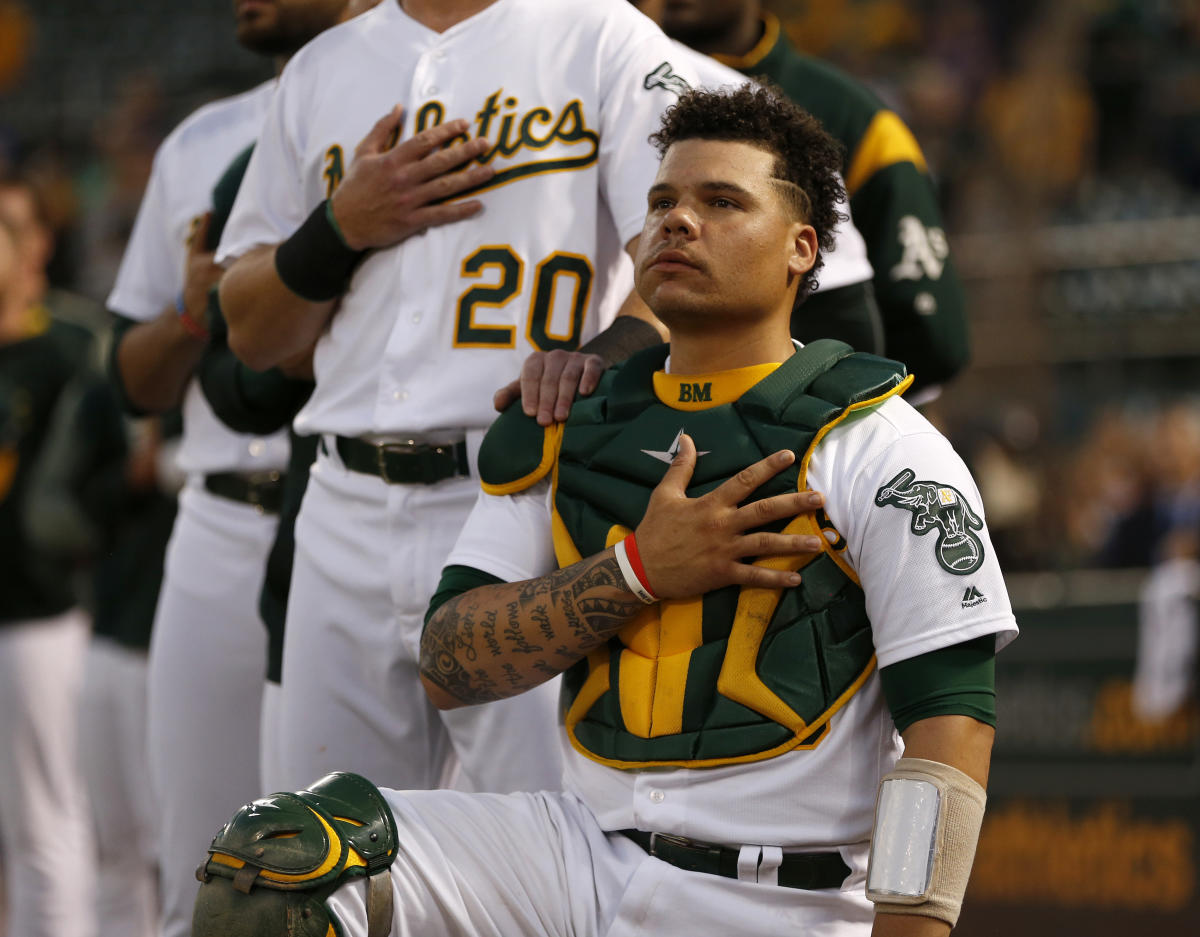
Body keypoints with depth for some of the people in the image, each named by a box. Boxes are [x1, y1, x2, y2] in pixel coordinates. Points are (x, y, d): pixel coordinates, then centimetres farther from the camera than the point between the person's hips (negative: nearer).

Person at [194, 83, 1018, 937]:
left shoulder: (877, 451, -3)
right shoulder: (568, 438, 12)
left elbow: (950, 715, -9)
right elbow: (451, 664, 4)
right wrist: (640, 572, -11)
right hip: (584, 857, 5)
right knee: (277, 863, -16)